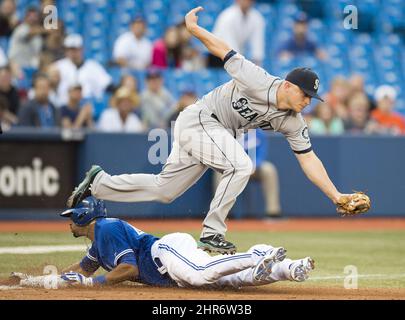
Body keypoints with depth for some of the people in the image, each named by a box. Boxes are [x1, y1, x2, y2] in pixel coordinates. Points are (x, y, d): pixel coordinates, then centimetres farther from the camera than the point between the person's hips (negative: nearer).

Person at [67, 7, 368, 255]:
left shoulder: (292, 122, -3)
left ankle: (100, 181, 22)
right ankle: (211, 233, -19)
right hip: (197, 119, -8)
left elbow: (309, 159, -3)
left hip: (213, 133, 8)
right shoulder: (258, 81, -23)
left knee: (164, 189, 9)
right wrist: (194, 28, -22)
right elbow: (223, 50, -17)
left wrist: (336, 195, -10)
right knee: (241, 165, -27)